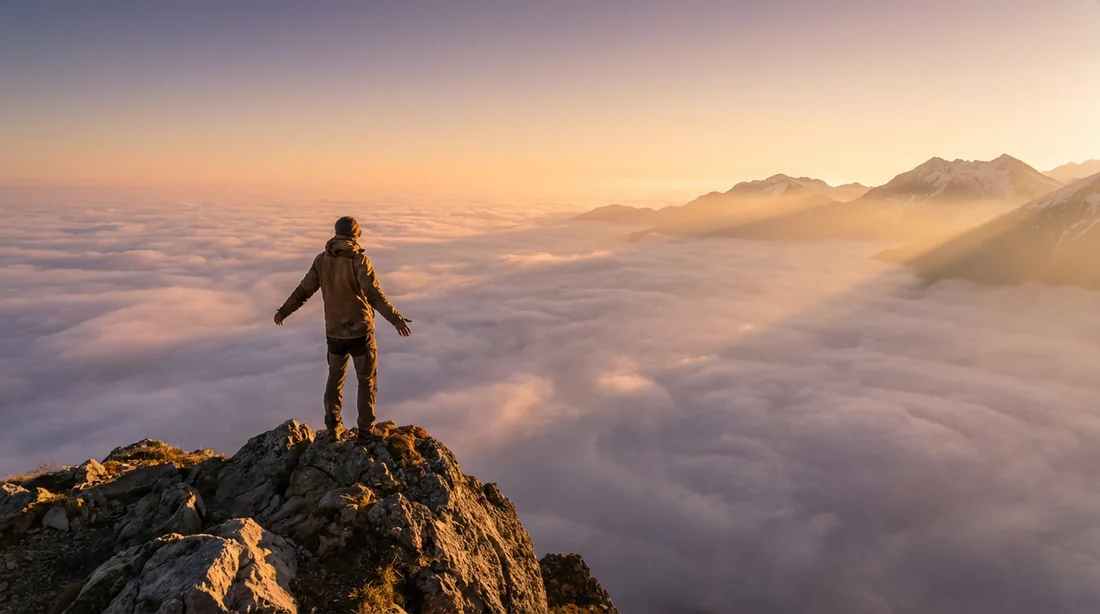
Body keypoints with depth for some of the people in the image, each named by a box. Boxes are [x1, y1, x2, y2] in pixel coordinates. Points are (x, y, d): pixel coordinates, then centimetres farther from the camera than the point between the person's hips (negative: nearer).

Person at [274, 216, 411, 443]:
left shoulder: (322, 259, 1)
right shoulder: (358, 260, -15)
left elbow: (303, 290, 7)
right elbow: (374, 295, -25)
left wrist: (283, 311, 21)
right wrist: (395, 319, -29)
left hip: (334, 331, 5)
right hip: (360, 331, -5)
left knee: (335, 377, 22)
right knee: (367, 381, 8)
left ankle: (333, 426, 31)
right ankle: (365, 431, 11)